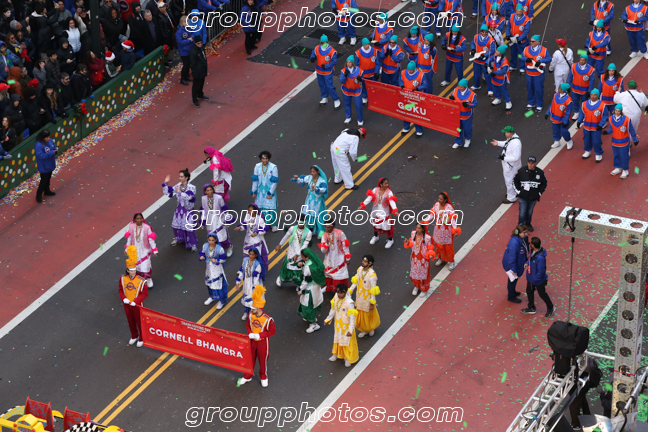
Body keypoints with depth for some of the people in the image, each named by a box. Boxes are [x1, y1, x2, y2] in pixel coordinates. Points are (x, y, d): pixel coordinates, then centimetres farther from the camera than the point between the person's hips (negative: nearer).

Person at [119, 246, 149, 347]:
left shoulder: (141, 281, -23)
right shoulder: (123, 279, -11)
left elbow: (145, 294, -16)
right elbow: (121, 290, 1)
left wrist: (135, 302, -24)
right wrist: (124, 298, -17)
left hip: (137, 305, -4)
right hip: (127, 304, 4)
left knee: (139, 322, 13)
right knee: (131, 321, 22)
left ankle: (141, 339, 33)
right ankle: (134, 336, 44)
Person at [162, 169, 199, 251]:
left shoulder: (192, 187, -16)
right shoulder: (178, 186, -1)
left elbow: (188, 197, -32)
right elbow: (166, 192, 0)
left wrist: (179, 192, -31)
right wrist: (165, 183, -11)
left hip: (187, 210, -5)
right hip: (179, 208, 5)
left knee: (189, 226, -4)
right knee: (176, 224, 15)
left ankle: (193, 244, 12)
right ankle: (178, 238, 42)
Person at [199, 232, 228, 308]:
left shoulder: (219, 249, -23)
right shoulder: (205, 246, -11)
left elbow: (223, 259, -14)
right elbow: (203, 253, 3)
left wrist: (217, 261, -30)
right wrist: (201, 257, -20)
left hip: (217, 269, -5)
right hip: (209, 267, 5)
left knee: (219, 284, 3)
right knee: (209, 282, 23)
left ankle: (222, 301, 25)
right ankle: (212, 297, 50)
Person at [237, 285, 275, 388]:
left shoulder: (268, 319, -28)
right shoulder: (251, 315, -13)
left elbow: (272, 331, -18)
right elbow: (248, 324, 5)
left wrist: (259, 335, -25)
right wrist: (250, 333, -16)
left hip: (262, 342, -4)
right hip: (252, 341, 4)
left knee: (262, 360, 15)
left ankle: (263, 377, 39)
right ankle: (247, 377, 39)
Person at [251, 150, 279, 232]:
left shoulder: (273, 167, -11)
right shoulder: (257, 166, -3)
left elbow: (275, 182, -8)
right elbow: (255, 180, 4)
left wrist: (270, 193, -11)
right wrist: (254, 192, 4)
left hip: (269, 190, -2)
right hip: (260, 190, 2)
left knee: (271, 207, 0)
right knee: (261, 207, 5)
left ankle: (273, 225, 15)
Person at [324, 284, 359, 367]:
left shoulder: (349, 303, -32)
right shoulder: (336, 298, -13)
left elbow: (352, 317, -27)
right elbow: (333, 309, 6)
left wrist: (350, 330, -30)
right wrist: (328, 319, 4)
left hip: (346, 326, -6)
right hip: (338, 325, 6)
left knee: (347, 342, 11)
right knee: (337, 339, 26)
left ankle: (349, 358, 32)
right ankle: (337, 354, 49)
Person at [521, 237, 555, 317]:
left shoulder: (540, 257, -40)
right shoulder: (534, 251, -13)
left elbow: (541, 272, -31)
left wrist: (535, 279, -20)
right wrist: (527, 263, -6)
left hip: (539, 280, -8)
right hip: (531, 278, 8)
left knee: (542, 294, 16)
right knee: (529, 291, 24)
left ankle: (551, 308, 41)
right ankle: (531, 308, 46)